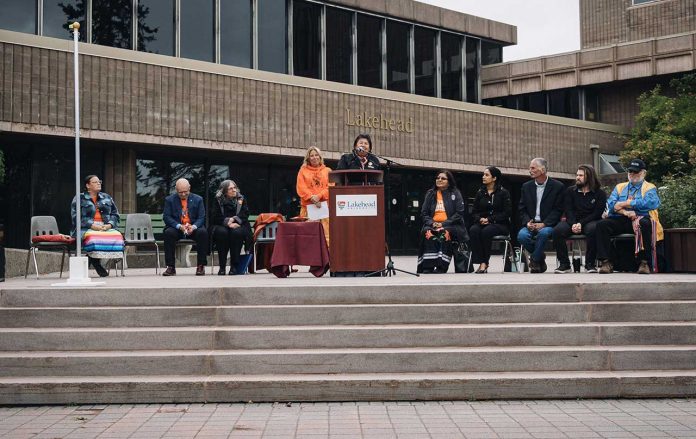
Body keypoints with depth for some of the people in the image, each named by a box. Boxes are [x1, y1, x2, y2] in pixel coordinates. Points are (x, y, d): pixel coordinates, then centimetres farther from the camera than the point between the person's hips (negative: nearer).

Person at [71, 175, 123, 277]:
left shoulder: (107, 198, 23)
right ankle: (95, 262, -26)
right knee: (93, 237, -41)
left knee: (117, 235, -31)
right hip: (86, 229, -4)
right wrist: (92, 226, -16)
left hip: (106, 227, 4)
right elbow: (76, 217, -3)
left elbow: (115, 215, 17)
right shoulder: (79, 199, 10)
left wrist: (109, 225, -5)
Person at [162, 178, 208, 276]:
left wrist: (193, 227, -21)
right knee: (168, 233, -33)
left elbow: (201, 217, 1)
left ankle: (201, 265, -22)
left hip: (193, 228, 0)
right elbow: (167, 217, -4)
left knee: (203, 232, -32)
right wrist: (179, 226, -21)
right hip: (177, 229, 0)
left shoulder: (198, 199, 7)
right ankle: (170, 267, -28)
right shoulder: (169, 200, 5)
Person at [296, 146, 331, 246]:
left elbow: (330, 187, 4)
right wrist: (312, 198, -10)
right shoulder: (303, 171, 15)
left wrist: (319, 196, -11)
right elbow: (301, 188, 4)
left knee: (326, 233, -9)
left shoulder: (327, 171, 16)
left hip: (324, 205, 1)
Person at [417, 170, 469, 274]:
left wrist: (444, 224, -12)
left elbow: (460, 213, -2)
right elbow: (424, 213, 14)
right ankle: (428, 267, -37)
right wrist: (432, 223, -7)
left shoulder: (455, 193, 7)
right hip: (433, 224, 2)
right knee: (427, 232, -32)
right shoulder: (430, 194, 17)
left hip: (451, 226, -2)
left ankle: (441, 267, -38)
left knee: (445, 233, -36)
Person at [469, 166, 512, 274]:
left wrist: (490, 219, -15)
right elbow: (474, 212, 14)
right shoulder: (480, 193, 15)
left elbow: (507, 212, -6)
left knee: (486, 231, -36)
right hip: (482, 223, 4)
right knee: (473, 230, -31)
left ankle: (485, 262, -24)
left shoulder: (503, 192, 2)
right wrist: (480, 219, -10)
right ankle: (481, 262, -35)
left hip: (500, 224, -3)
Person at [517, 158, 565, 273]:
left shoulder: (557, 186, 1)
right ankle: (540, 257, -2)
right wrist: (527, 222, -10)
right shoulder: (526, 186, 14)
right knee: (522, 235, -29)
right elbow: (522, 209, 11)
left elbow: (558, 210, -4)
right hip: (530, 224, 3)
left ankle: (534, 261, -13)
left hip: (548, 225, -3)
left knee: (543, 233, -37)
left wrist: (544, 224, -17)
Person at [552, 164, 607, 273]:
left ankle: (590, 263, -27)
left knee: (592, 229, -39)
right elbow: (568, 210, 2)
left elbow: (597, 213, -5)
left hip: (590, 222, -2)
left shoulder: (599, 193, 5)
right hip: (573, 221, 3)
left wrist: (581, 223, -18)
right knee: (557, 230, -28)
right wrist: (573, 224, -18)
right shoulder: (570, 191, 13)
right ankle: (564, 264, -22)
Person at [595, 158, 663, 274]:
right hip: (620, 220, 3)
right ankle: (605, 262, -27)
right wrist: (625, 212, -13)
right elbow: (611, 204, 7)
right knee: (601, 224, -25)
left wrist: (625, 203, -4)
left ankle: (644, 262, -35)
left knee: (645, 224, -38)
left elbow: (650, 203, -8)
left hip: (640, 218, -3)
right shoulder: (620, 187, 25)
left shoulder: (649, 188, 15)